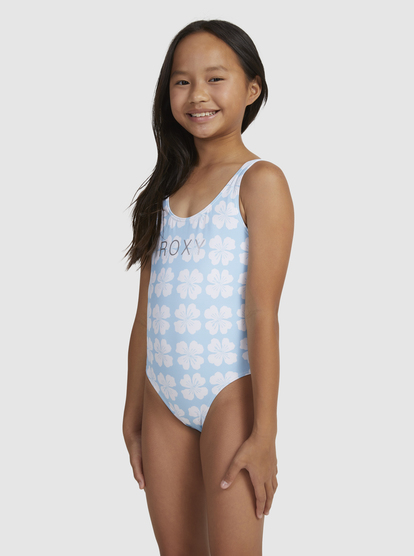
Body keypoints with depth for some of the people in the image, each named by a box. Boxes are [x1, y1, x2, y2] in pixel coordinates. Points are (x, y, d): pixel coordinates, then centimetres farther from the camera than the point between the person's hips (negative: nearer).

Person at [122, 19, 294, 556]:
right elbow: (146, 314, 12)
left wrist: (265, 432, -14)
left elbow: (263, 313, -12)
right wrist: (132, 413, 13)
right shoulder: (168, 188, 13)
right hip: (163, 398, 6)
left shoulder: (260, 181, -6)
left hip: (230, 393, -6)